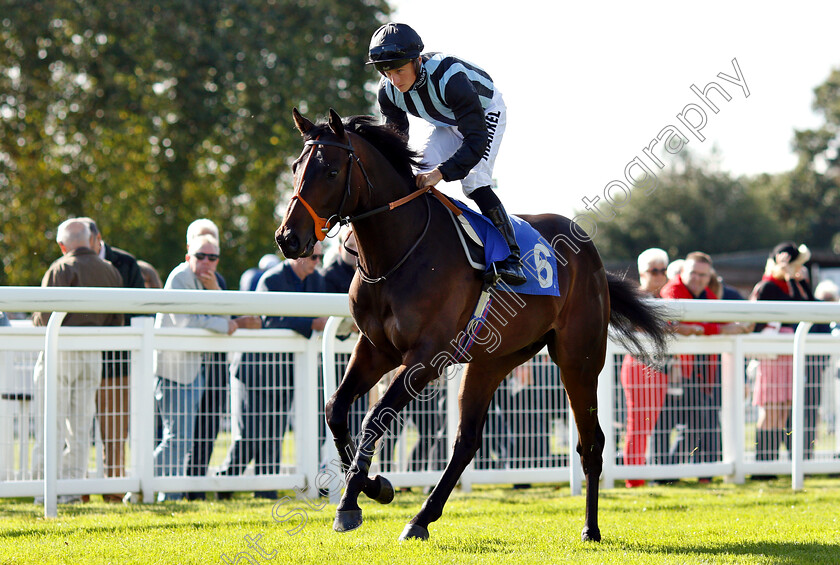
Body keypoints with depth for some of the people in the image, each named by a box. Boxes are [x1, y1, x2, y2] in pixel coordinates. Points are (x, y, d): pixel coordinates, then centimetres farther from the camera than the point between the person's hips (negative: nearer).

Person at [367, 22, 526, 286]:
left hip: (486, 114, -7)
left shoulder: (449, 76, -43)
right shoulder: (388, 91, -22)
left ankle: (511, 257, -22)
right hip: (447, 124, 7)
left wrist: (441, 172, -52)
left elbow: (477, 139, -42)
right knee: (420, 179, -10)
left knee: (473, 181, -25)